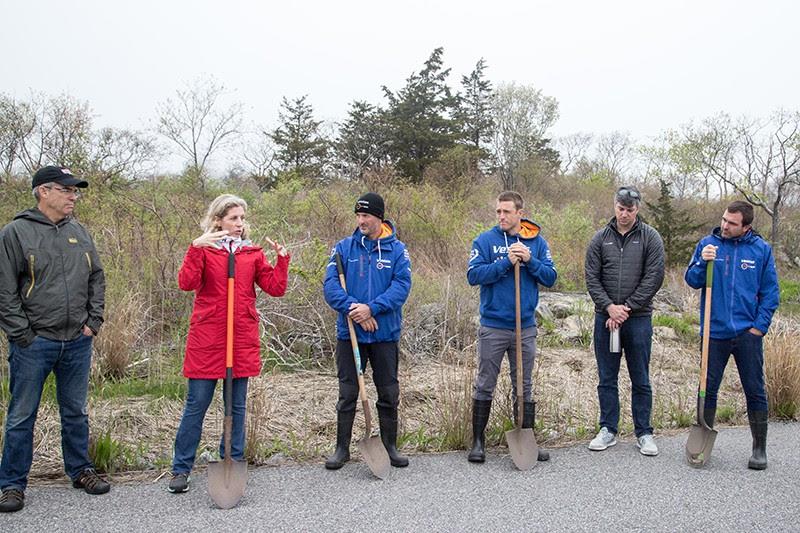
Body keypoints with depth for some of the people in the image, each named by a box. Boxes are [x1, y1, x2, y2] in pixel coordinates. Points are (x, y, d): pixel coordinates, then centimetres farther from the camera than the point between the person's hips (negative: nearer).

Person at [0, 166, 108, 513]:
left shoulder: (79, 233, 9)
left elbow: (97, 279, 15)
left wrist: (93, 322, 6)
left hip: (77, 342, 5)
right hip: (33, 343, -4)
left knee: (76, 412, 16)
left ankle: (80, 470, 30)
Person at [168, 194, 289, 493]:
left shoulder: (253, 253, 9)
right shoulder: (204, 249, 1)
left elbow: (276, 288, 4)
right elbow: (187, 283, -15)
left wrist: (282, 258, -7)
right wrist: (196, 247, -24)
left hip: (243, 339, 3)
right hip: (207, 338, -3)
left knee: (237, 406, 11)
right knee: (196, 405, 3)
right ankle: (181, 469, 15)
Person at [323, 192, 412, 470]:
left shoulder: (397, 249, 0)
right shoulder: (344, 247, 1)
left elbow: (402, 286, -11)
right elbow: (330, 285, -7)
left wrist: (372, 308, -22)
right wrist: (353, 308, -22)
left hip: (385, 334, 0)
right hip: (349, 333, 0)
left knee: (389, 394, 10)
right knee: (347, 393, 7)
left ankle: (390, 446, 24)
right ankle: (342, 448, 18)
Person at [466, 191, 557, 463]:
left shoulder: (538, 243, 5)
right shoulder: (485, 241, -3)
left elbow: (550, 278, 0)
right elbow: (474, 275, -13)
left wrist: (530, 261, -16)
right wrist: (506, 262, -19)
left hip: (525, 327, 2)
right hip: (492, 326, -2)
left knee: (524, 387, 11)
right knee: (484, 386, 5)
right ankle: (478, 442, 16)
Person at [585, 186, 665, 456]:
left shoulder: (650, 237, -1)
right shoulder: (601, 238, 5)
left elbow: (654, 277, -7)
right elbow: (591, 277, 2)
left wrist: (627, 307, -12)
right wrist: (609, 306, -11)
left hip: (639, 318, -2)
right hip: (605, 317, 2)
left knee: (640, 380, 6)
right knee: (606, 378, 9)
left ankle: (644, 433, 16)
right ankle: (608, 430, 19)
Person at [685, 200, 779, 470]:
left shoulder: (761, 248, 0)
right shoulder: (708, 243, 1)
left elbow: (771, 292, 4)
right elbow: (692, 281, 1)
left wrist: (760, 325, -4)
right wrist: (703, 262, -17)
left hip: (748, 333, -1)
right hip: (714, 332, 1)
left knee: (755, 391, 6)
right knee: (708, 389, 8)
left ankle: (759, 448, 18)